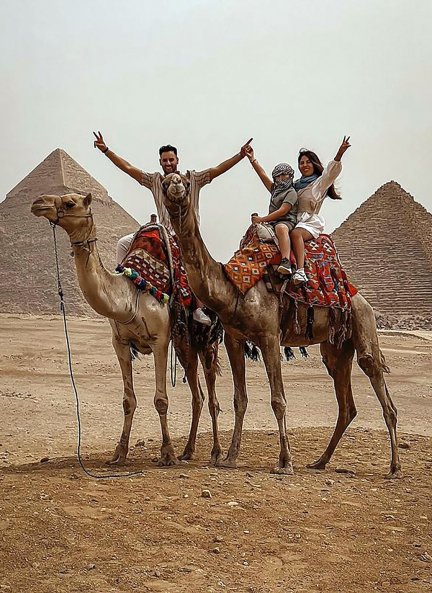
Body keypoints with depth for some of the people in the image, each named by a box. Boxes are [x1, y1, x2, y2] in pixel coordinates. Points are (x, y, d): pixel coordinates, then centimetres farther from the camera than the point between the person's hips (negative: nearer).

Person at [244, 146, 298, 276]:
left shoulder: (291, 192, -1)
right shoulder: (275, 189, 24)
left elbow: (282, 211, -12)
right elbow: (263, 175, 20)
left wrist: (262, 219, -13)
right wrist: (252, 159, 11)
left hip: (286, 222, -10)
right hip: (272, 223, 10)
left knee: (281, 228, -42)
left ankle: (286, 262, -61)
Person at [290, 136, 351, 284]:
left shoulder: (320, 182, 4)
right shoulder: (296, 184, 24)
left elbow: (331, 171, -15)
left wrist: (340, 153, -30)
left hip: (311, 221, -8)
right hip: (295, 221, 8)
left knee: (295, 233, -37)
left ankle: (300, 271, -53)